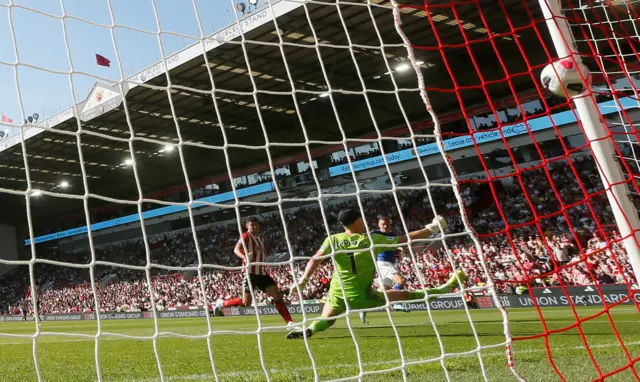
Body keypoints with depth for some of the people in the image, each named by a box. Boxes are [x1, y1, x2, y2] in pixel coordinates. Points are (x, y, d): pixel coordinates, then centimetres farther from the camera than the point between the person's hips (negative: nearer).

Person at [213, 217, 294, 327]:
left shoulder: (261, 239, 17)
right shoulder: (245, 236, -6)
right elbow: (236, 249, -22)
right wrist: (245, 258, -42)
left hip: (262, 272, 7)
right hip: (250, 272, -7)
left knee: (277, 296, -4)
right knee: (246, 303, -9)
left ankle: (290, 322, -3)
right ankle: (221, 303, 14)